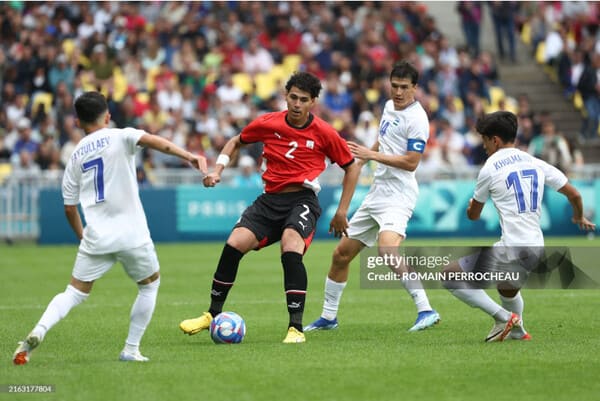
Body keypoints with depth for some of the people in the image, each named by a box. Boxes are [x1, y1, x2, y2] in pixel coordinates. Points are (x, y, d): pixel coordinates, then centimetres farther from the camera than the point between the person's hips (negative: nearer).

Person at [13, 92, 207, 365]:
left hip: (96, 238, 3)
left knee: (75, 292, 10)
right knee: (150, 284, 21)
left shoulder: (75, 156, 13)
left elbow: (69, 208, 14)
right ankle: (131, 349, 15)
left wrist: (82, 236, 29)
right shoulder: (119, 137, 2)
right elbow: (151, 140, -20)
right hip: (132, 234, -3)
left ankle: (37, 333, -15)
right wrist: (188, 156, -29)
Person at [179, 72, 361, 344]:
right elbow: (236, 142, 21)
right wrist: (217, 171, 6)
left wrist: (342, 211, 6)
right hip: (270, 199, 4)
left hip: (302, 201, -3)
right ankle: (213, 314, 3)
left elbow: (351, 168, 8)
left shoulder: (324, 133, -4)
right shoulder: (268, 124, 2)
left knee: (291, 249, -31)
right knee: (234, 244, -15)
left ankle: (296, 328, -26)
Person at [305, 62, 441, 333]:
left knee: (388, 249, -33)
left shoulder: (417, 118, -12)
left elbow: (411, 162, -18)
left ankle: (426, 311, -31)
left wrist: (371, 155, -16)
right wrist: (361, 159, 26)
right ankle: (328, 317, 28)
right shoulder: (389, 106, 14)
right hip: (377, 193, 9)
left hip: (398, 195, -9)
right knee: (341, 255, 13)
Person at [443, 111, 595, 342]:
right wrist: (579, 218, 36)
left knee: (450, 277, -1)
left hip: (510, 250, -7)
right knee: (507, 288, 37)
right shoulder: (536, 164, 11)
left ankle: (502, 317, -6)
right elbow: (574, 195, 13)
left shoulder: (490, 169, -2)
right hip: (536, 248, 7)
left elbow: (473, 215, 10)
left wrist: (471, 207, 36)